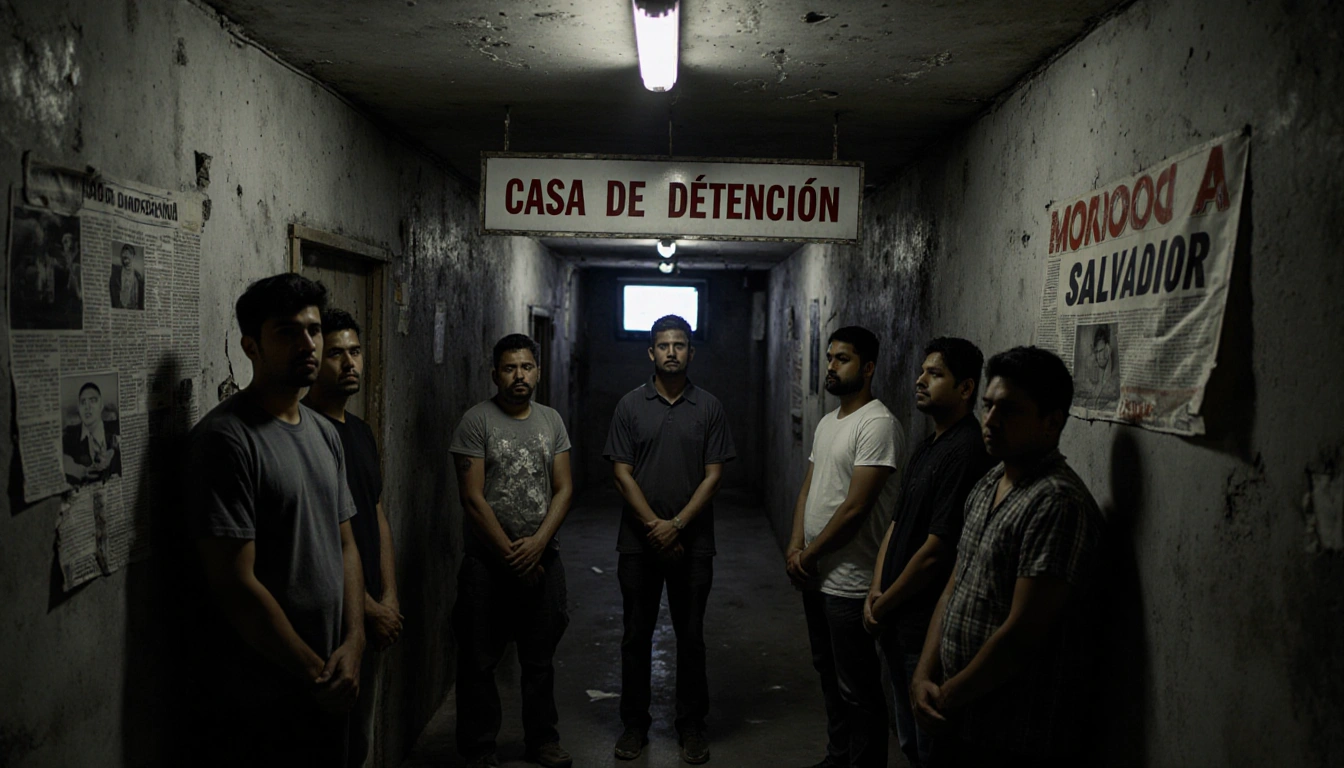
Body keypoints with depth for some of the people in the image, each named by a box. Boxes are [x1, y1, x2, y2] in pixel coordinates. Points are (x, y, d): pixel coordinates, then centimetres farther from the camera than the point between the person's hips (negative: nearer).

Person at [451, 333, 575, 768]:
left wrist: (537, 543, -11)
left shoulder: (551, 422, 7)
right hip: (487, 562, -4)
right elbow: (473, 498, -11)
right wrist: (510, 553, -11)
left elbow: (563, 489, 3)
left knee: (540, 659, 14)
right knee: (479, 661, 5)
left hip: (543, 559, 4)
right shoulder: (477, 422, -7)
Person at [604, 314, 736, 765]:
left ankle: (692, 726, 21)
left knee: (691, 637, 8)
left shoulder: (709, 407, 2)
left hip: (693, 544, 0)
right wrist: (654, 526, -11)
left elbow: (713, 475, -2)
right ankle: (634, 724, 22)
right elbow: (622, 473, -2)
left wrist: (677, 524, -12)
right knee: (636, 636, 8)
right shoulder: (631, 405, 2)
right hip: (639, 542, 0)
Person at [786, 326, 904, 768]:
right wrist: (796, 546, -1)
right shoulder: (827, 423, 12)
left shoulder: (877, 424, -18)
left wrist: (810, 554, -12)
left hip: (849, 583, -10)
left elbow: (855, 508, -22)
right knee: (829, 675, 22)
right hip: (815, 577, 10)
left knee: (857, 689, 1)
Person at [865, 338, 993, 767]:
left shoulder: (966, 451, -20)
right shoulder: (927, 447, 12)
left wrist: (884, 604, -11)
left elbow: (935, 551, -22)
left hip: (927, 629, -9)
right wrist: (876, 591, 2)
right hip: (897, 621, 9)